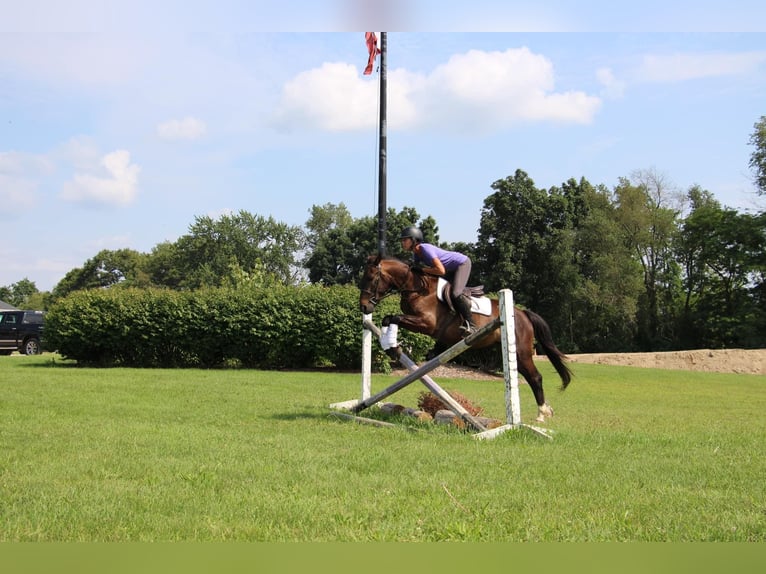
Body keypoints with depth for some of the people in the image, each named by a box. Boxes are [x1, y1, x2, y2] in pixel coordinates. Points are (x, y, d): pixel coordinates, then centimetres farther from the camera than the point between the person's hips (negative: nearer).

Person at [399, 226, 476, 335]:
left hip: (462, 263, -10)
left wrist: (422, 270, -29)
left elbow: (441, 271, -37)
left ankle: (471, 325, -18)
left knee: (455, 294, -25)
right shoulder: (416, 254, -2)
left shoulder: (426, 249, -31)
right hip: (451, 269, 10)